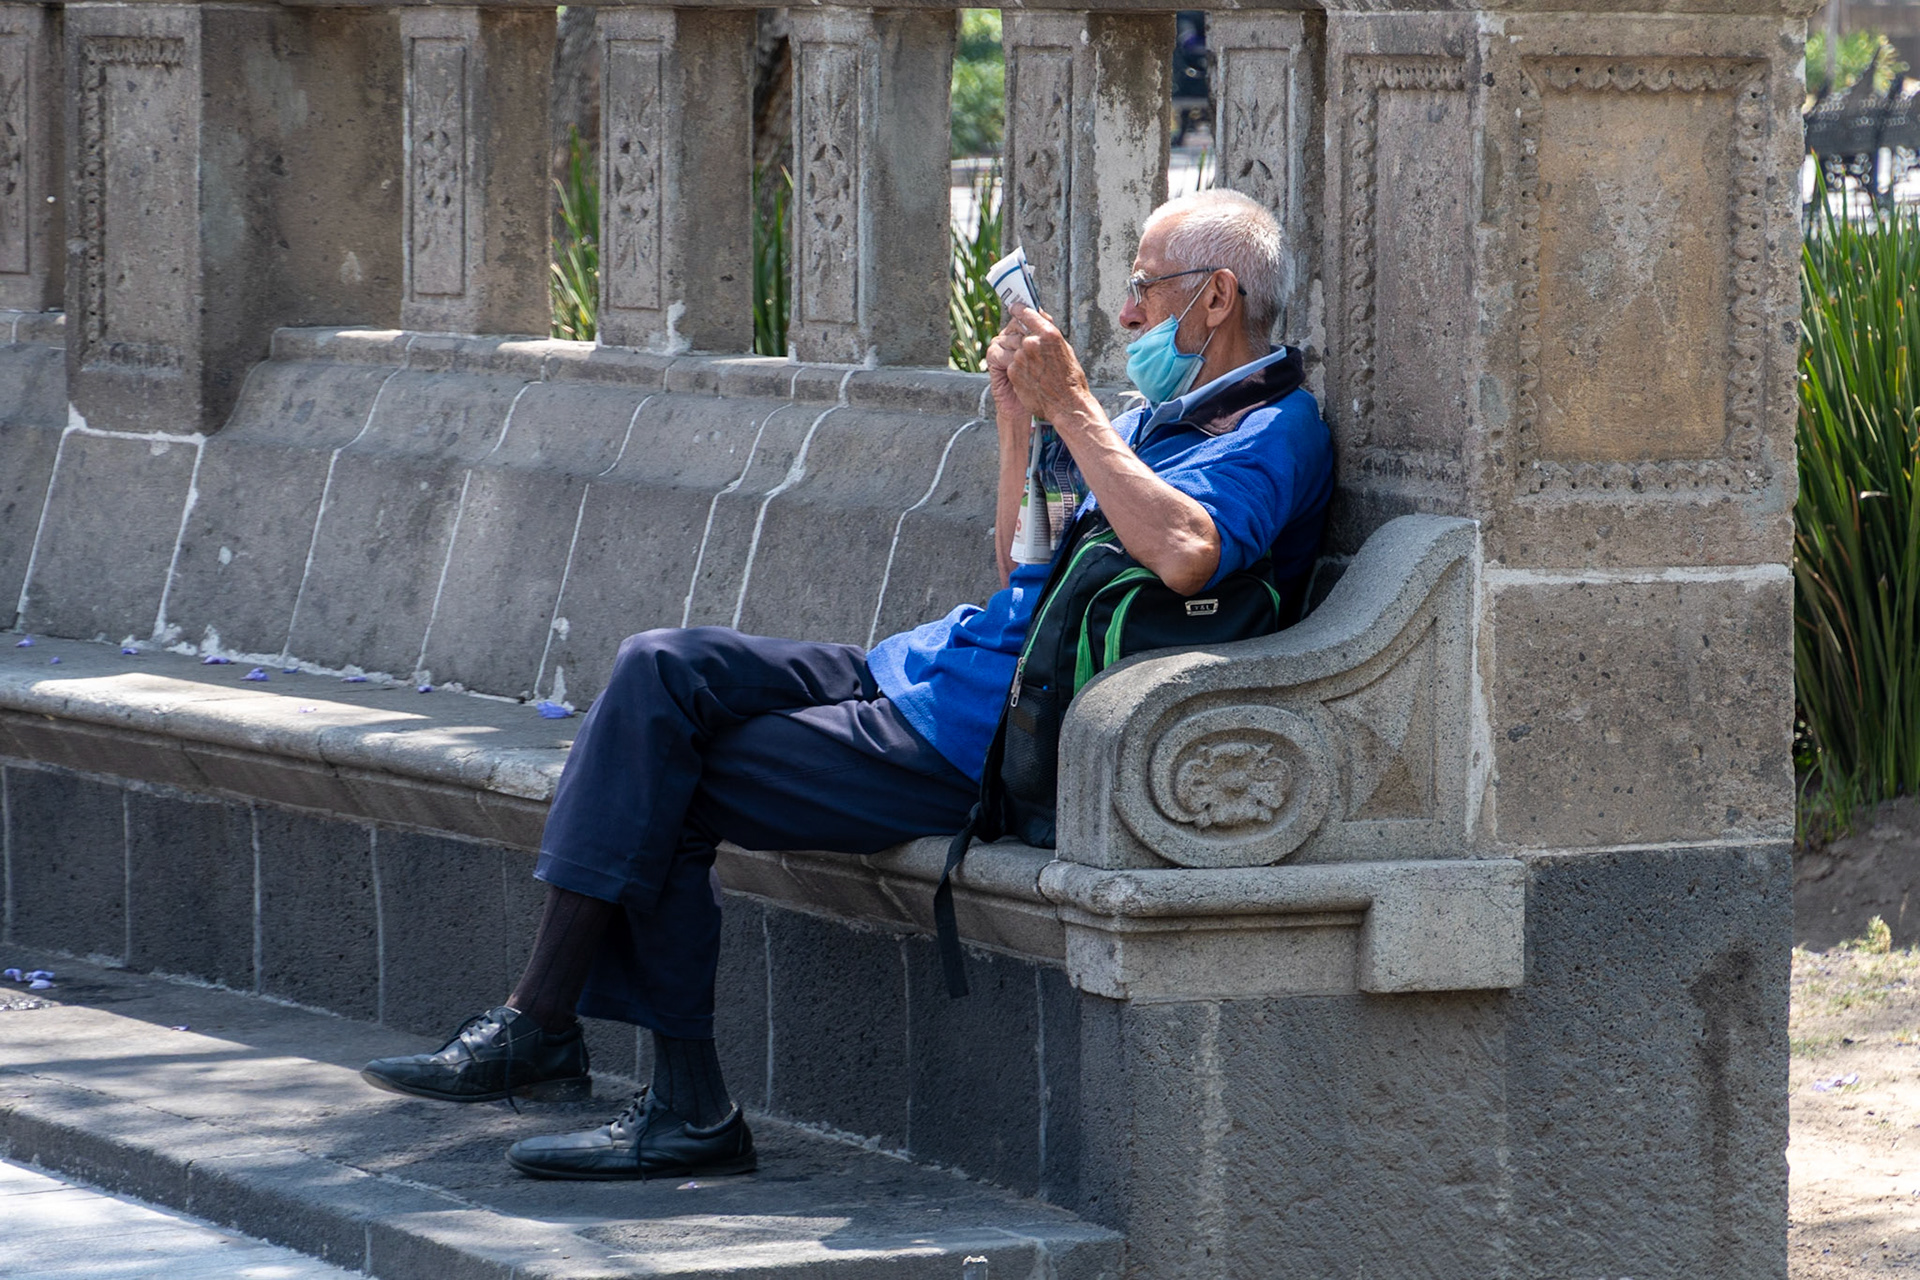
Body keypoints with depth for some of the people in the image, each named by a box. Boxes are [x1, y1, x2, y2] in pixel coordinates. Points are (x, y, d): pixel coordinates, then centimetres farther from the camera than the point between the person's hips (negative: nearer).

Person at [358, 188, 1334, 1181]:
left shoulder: (1271, 434, -9)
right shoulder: (1162, 418, 23)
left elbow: (1183, 555, -32)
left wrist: (1071, 407, -21)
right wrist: (1020, 422, 14)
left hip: (980, 743, -10)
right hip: (918, 673, 10)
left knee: (660, 794, -11)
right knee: (663, 670, -8)